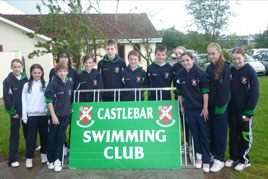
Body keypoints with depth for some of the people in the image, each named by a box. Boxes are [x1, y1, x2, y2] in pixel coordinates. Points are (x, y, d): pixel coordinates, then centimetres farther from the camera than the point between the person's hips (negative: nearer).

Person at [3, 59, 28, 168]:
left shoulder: (25, 79, 2)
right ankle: (13, 159, 7)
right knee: (15, 134, 1)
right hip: (15, 111, -3)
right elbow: (6, 98, -10)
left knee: (27, 130, 17)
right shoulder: (8, 81, -8)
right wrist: (12, 112, -11)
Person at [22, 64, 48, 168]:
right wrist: (24, 117, -1)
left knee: (44, 135, 11)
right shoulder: (27, 85, 3)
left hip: (44, 114, 0)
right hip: (31, 115, 0)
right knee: (31, 137, 3)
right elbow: (24, 102, 3)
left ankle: (44, 154, 28)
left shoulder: (46, 85, 2)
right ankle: (29, 158, 12)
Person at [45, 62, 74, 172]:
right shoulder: (53, 84, -11)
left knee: (61, 138, 10)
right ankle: (50, 160, 23)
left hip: (66, 115, 4)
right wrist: (53, 115, -16)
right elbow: (49, 100, -13)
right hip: (55, 115, -4)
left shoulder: (70, 83, 4)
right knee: (52, 138, 8)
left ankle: (57, 159, 21)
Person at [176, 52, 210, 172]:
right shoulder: (180, 74, 3)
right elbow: (179, 91, 11)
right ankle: (198, 156, 25)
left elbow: (205, 91, -9)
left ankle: (206, 160, 12)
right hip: (189, 109, 3)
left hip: (201, 108, -3)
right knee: (195, 134, 11)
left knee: (204, 135, 3)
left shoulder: (200, 72, -8)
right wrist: (181, 106, 10)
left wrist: (205, 108, -11)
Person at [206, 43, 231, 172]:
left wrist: (220, 107, -18)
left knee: (220, 132, 4)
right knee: (211, 130, 15)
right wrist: (206, 105, 7)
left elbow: (225, 89, -18)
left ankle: (219, 160, 16)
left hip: (220, 105, -6)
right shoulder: (209, 67, 8)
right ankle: (213, 153, 32)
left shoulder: (225, 67, -14)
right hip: (210, 104, 6)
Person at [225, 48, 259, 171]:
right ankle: (233, 156, 30)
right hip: (232, 110, 4)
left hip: (245, 110, -4)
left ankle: (244, 159, 25)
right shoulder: (230, 71, 1)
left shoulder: (250, 71, -11)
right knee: (233, 134, 14)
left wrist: (249, 112, -14)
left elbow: (254, 93, -11)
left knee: (245, 135, 9)